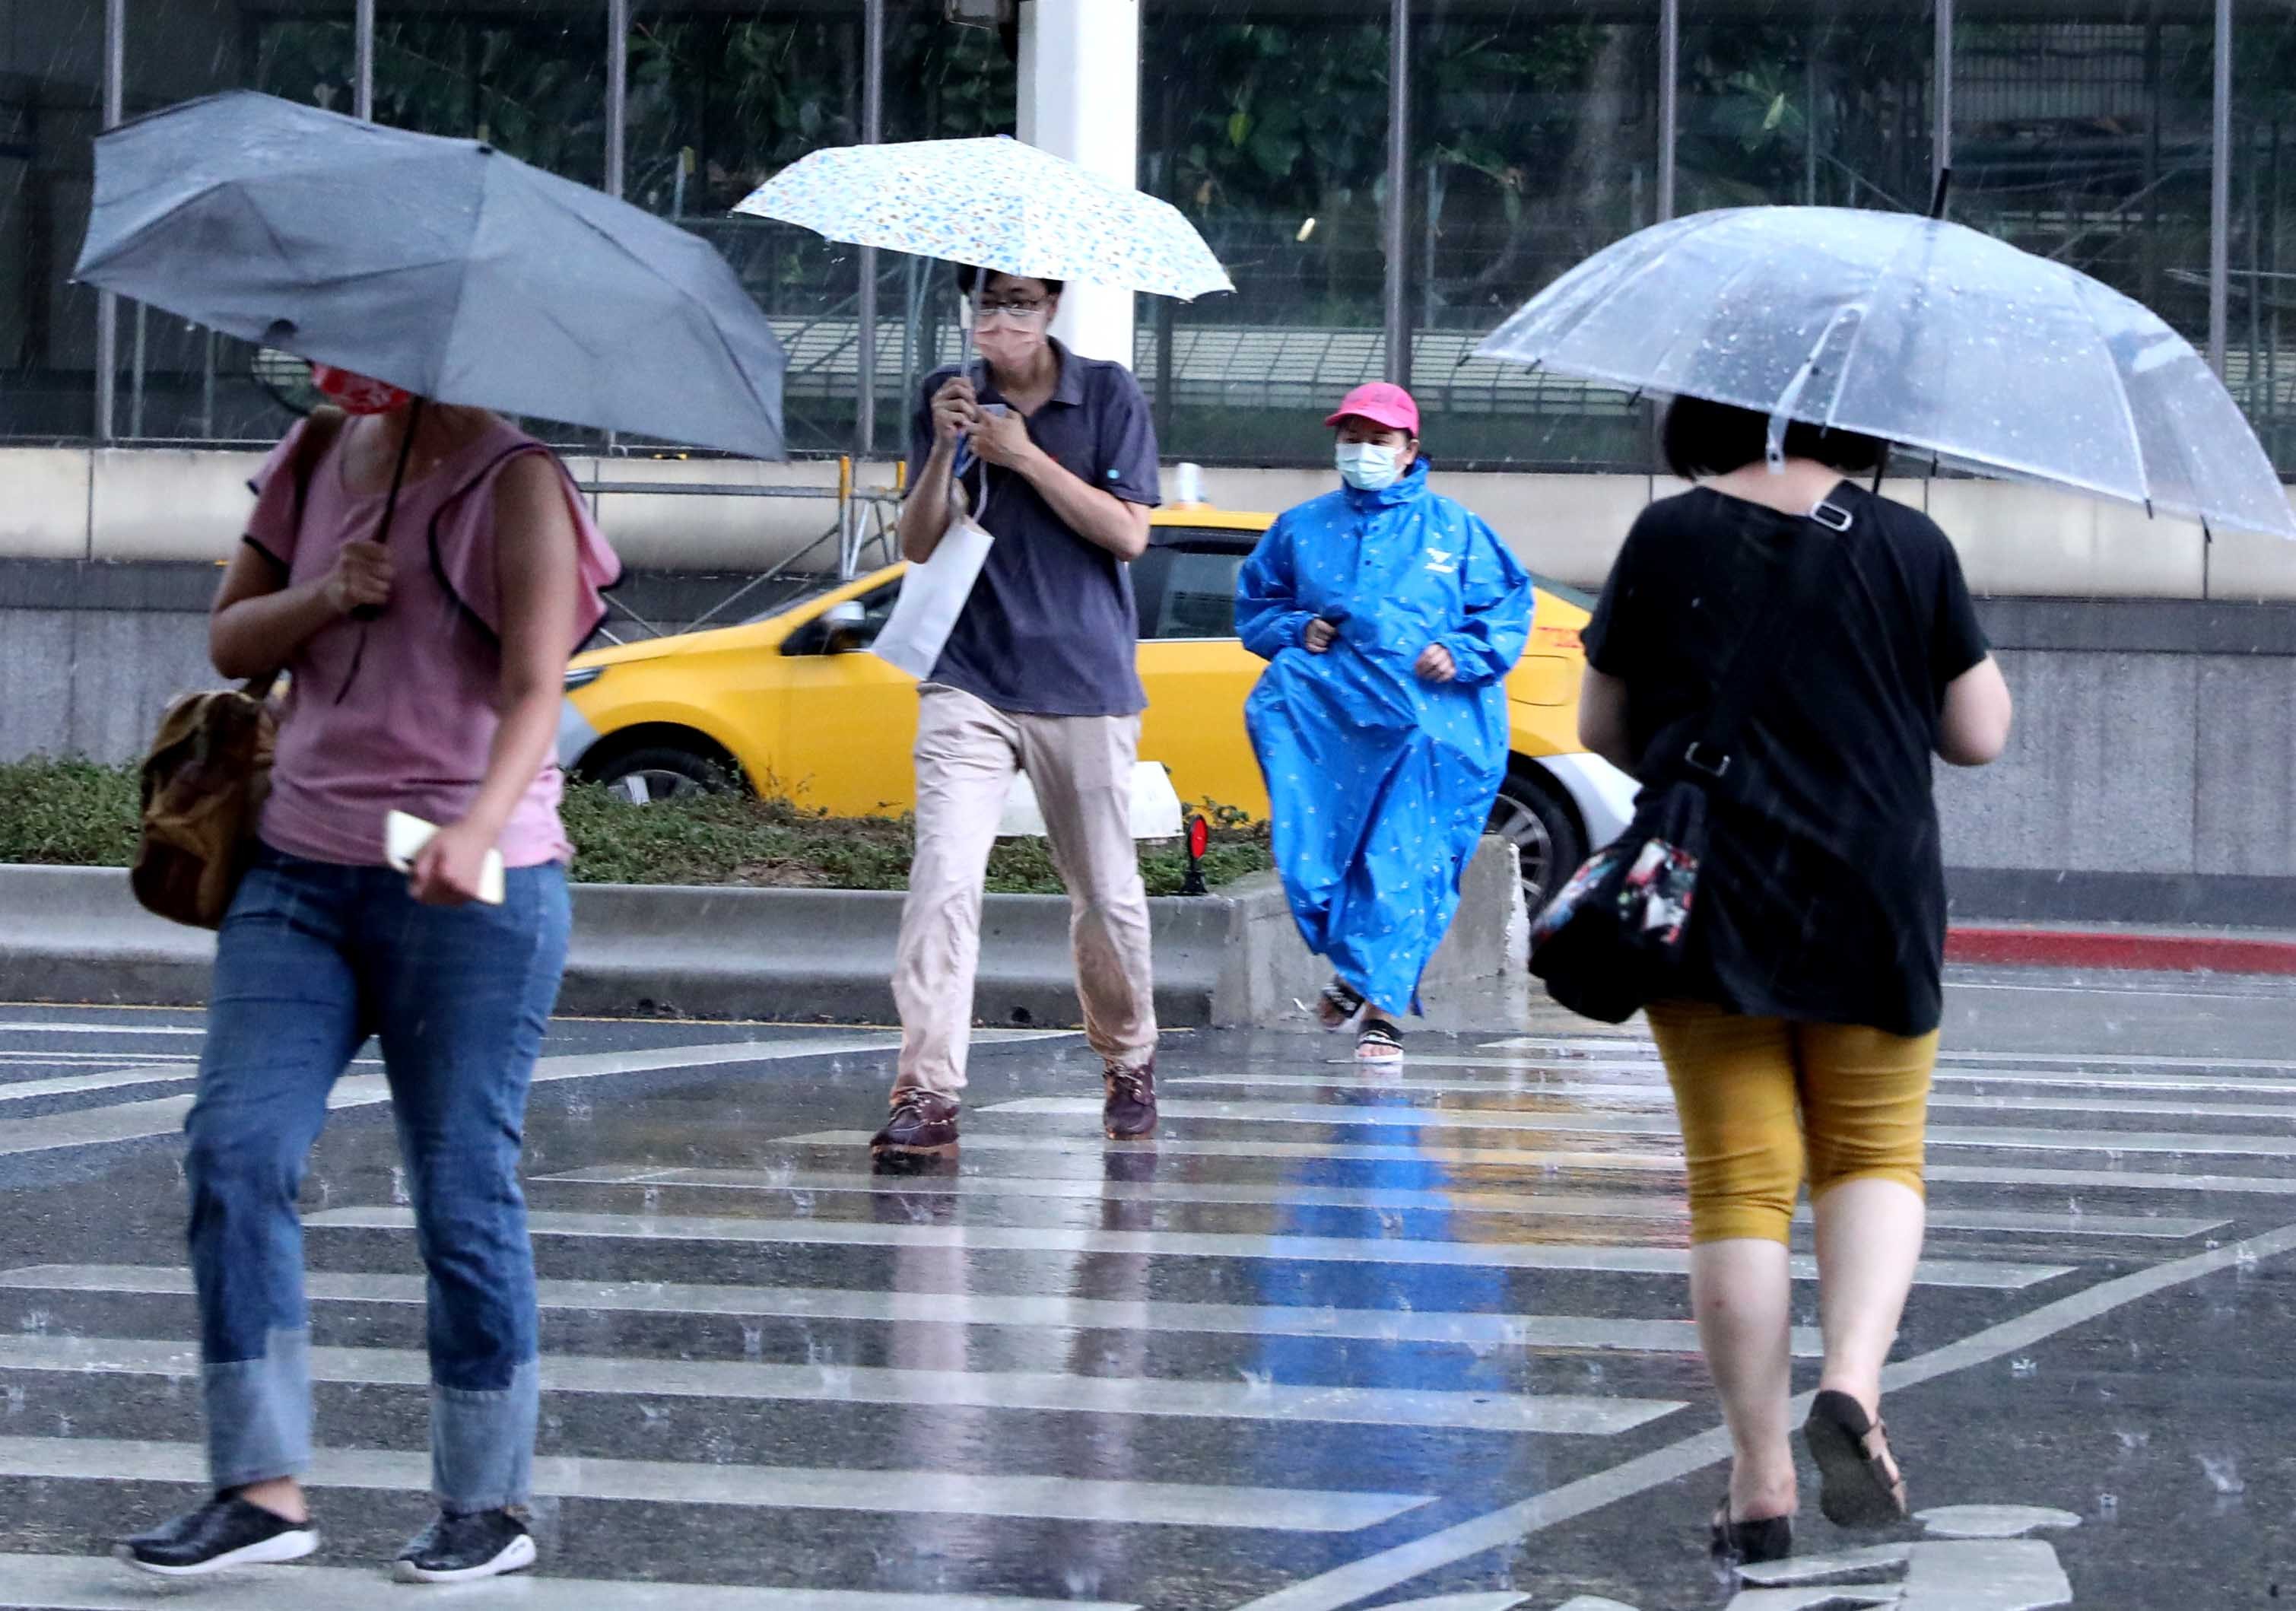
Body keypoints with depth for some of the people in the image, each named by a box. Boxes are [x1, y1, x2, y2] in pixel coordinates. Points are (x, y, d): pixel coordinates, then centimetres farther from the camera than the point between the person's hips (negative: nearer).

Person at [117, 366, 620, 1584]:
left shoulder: (513, 484, -8)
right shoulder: (314, 461, 11)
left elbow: (533, 693, -17)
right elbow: (229, 641, 16)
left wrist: (476, 829, -35)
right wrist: (321, 598, -6)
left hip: (468, 889, -6)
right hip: (299, 870, 6)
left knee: (462, 1189, -3)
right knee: (234, 1152, -7)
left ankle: (489, 1503, 10)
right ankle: (261, 1490, -3)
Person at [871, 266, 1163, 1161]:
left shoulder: (1108, 394, 0)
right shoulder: (948, 399, 7)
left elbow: (1127, 534, -7)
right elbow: (919, 546, 4)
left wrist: (1025, 457, -15)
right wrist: (946, 451, -13)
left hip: (1086, 684, -1)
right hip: (970, 683, 1)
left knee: (1105, 894, 8)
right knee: (943, 878, -15)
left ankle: (1128, 1063, 31)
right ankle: (928, 1094, -18)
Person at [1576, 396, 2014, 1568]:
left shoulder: (1667, 540, -2)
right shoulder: (1908, 548, -3)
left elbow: (1602, 732, 5)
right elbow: (1980, 735, 2)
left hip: (1706, 903, 0)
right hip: (1870, 904, 0)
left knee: (1737, 1184, 4)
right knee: (1874, 1159, 14)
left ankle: (1758, 1476, 2)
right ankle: (1853, 1382, -12)